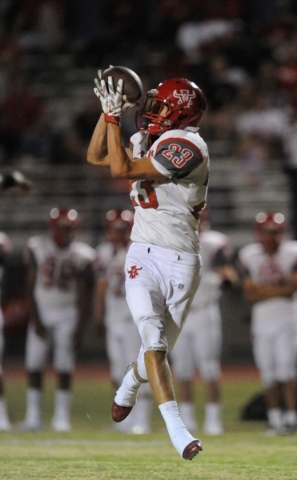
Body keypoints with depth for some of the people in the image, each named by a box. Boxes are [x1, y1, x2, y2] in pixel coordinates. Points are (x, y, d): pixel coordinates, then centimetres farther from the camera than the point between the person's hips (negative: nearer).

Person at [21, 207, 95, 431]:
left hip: (67, 313, -1)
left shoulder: (81, 255, -7)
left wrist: (79, 327, -9)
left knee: (64, 367, -3)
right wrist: (35, 319, -6)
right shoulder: (38, 247, -5)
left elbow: (83, 294, -4)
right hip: (41, 311, 1)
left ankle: (62, 417, 2)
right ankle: (33, 416, 4)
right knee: (34, 365, -2)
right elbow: (31, 286, -1)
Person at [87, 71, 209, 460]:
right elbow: (96, 156, 18)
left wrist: (115, 117, -13)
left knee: (158, 346, 8)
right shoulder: (150, 142, 10)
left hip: (181, 263, -4)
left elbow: (121, 169, -17)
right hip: (144, 258, 4)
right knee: (154, 341, -16)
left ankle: (129, 385, 41)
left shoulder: (186, 147, -14)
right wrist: (108, 110, 7)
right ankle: (176, 430, -22)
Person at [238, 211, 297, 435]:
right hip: (261, 322, 3)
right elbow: (250, 293, -5)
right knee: (269, 375, 5)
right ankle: (275, 419, 12)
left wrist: (264, 290, -14)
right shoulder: (250, 257, 2)